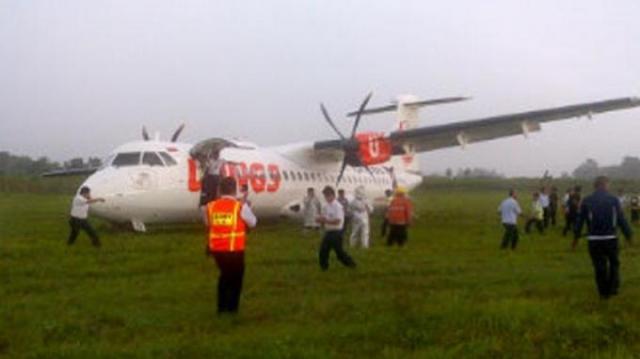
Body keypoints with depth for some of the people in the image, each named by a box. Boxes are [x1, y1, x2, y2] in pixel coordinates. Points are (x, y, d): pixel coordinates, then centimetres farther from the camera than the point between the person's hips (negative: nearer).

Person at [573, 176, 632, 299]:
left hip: (594, 239, 1)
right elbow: (622, 220, -4)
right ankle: (613, 288, 15)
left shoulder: (587, 201, 0)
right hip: (610, 238, -1)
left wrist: (576, 237, 10)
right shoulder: (613, 200, -4)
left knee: (599, 266, 9)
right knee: (614, 263, 18)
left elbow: (580, 221, 2)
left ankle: (603, 292, 14)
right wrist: (628, 235, 5)